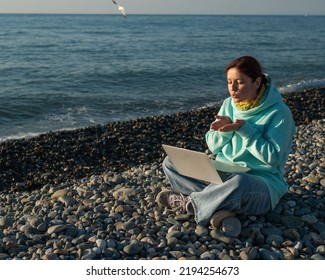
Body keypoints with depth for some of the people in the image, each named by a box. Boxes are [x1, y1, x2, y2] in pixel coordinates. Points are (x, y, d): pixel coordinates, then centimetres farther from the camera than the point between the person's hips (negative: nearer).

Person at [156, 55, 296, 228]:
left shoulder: (278, 112, -11)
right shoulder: (228, 104, 6)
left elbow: (272, 157, -16)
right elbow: (213, 147, 8)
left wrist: (244, 129, -21)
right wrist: (224, 129, -13)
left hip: (262, 182, -6)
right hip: (222, 173, 6)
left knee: (240, 182, -43)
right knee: (170, 162, -7)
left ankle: (189, 203, -17)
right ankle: (222, 203, -22)